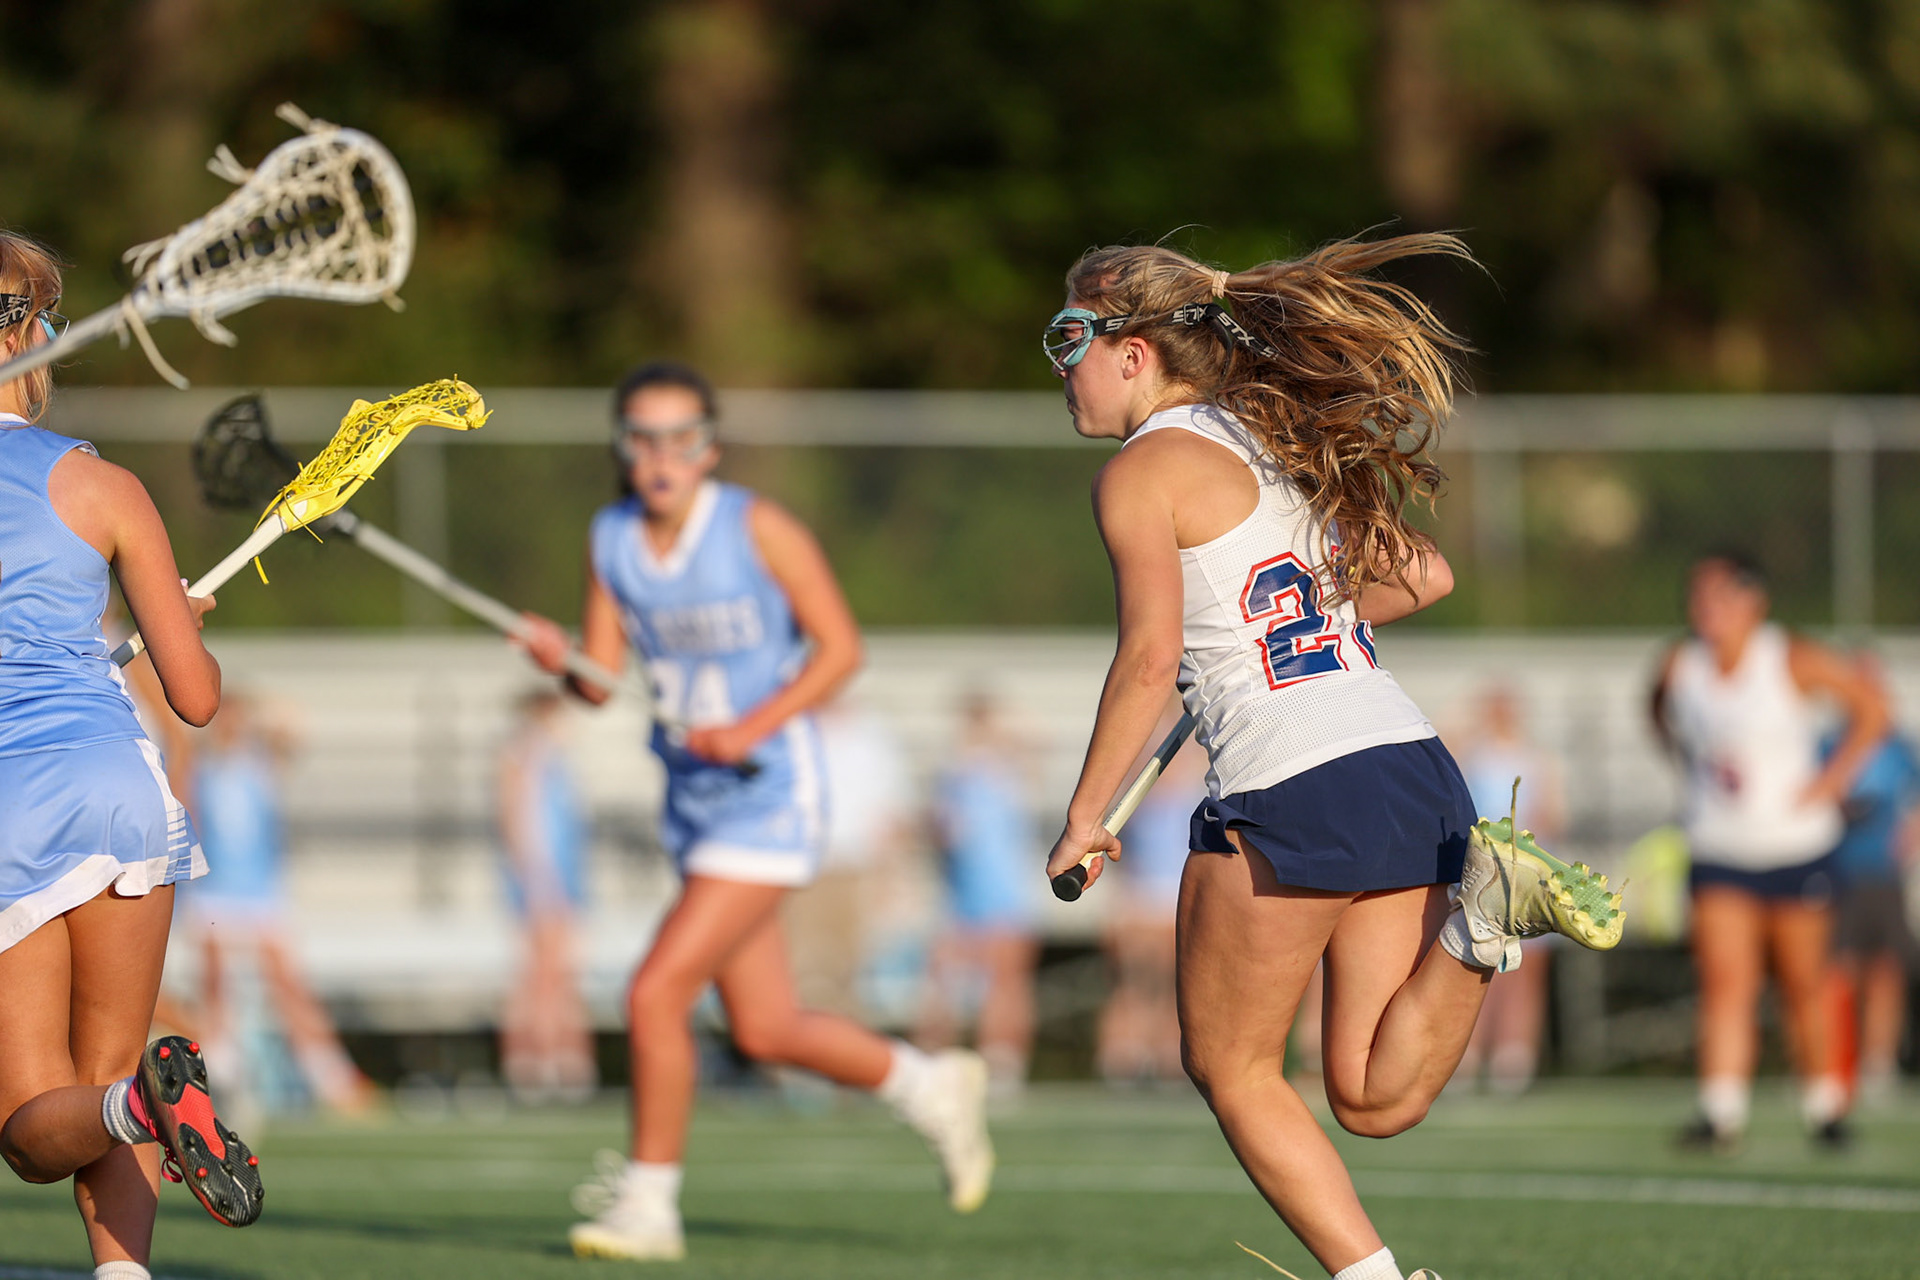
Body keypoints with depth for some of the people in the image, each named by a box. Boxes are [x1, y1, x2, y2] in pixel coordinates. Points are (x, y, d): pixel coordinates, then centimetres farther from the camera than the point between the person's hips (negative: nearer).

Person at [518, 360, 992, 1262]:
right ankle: (934, 1089, 37)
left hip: (768, 797, -7)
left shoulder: (759, 528, -14)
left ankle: (648, 1205, -3)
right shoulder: (610, 540, 2)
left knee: (656, 994, -16)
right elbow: (604, 679, 2)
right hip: (693, 804, 7)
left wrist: (752, 728, -22)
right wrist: (560, 661, -21)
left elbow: (840, 646, -10)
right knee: (765, 1031, 14)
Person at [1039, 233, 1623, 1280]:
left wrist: (1083, 820, -7)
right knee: (1375, 1100, 5)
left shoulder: (1144, 469, -2)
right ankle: (1485, 899, -14)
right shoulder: (1279, 441, 21)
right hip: (1418, 771, 7)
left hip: (1295, 797, -7)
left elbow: (1152, 654, -14)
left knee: (1229, 1069, 10)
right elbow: (1425, 573, 27)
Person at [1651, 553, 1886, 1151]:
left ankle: (1822, 1102, 26)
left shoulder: (1794, 661, -11)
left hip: (1798, 847, -1)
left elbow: (1869, 707, -1)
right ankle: (1722, 1112, -17)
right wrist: (1695, 762, 9)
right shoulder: (1679, 667, -3)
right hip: (1719, 852, 1)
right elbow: (1663, 713, 21)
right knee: (1724, 982, -13)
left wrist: (1832, 779, -8)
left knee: (1803, 984, 9)